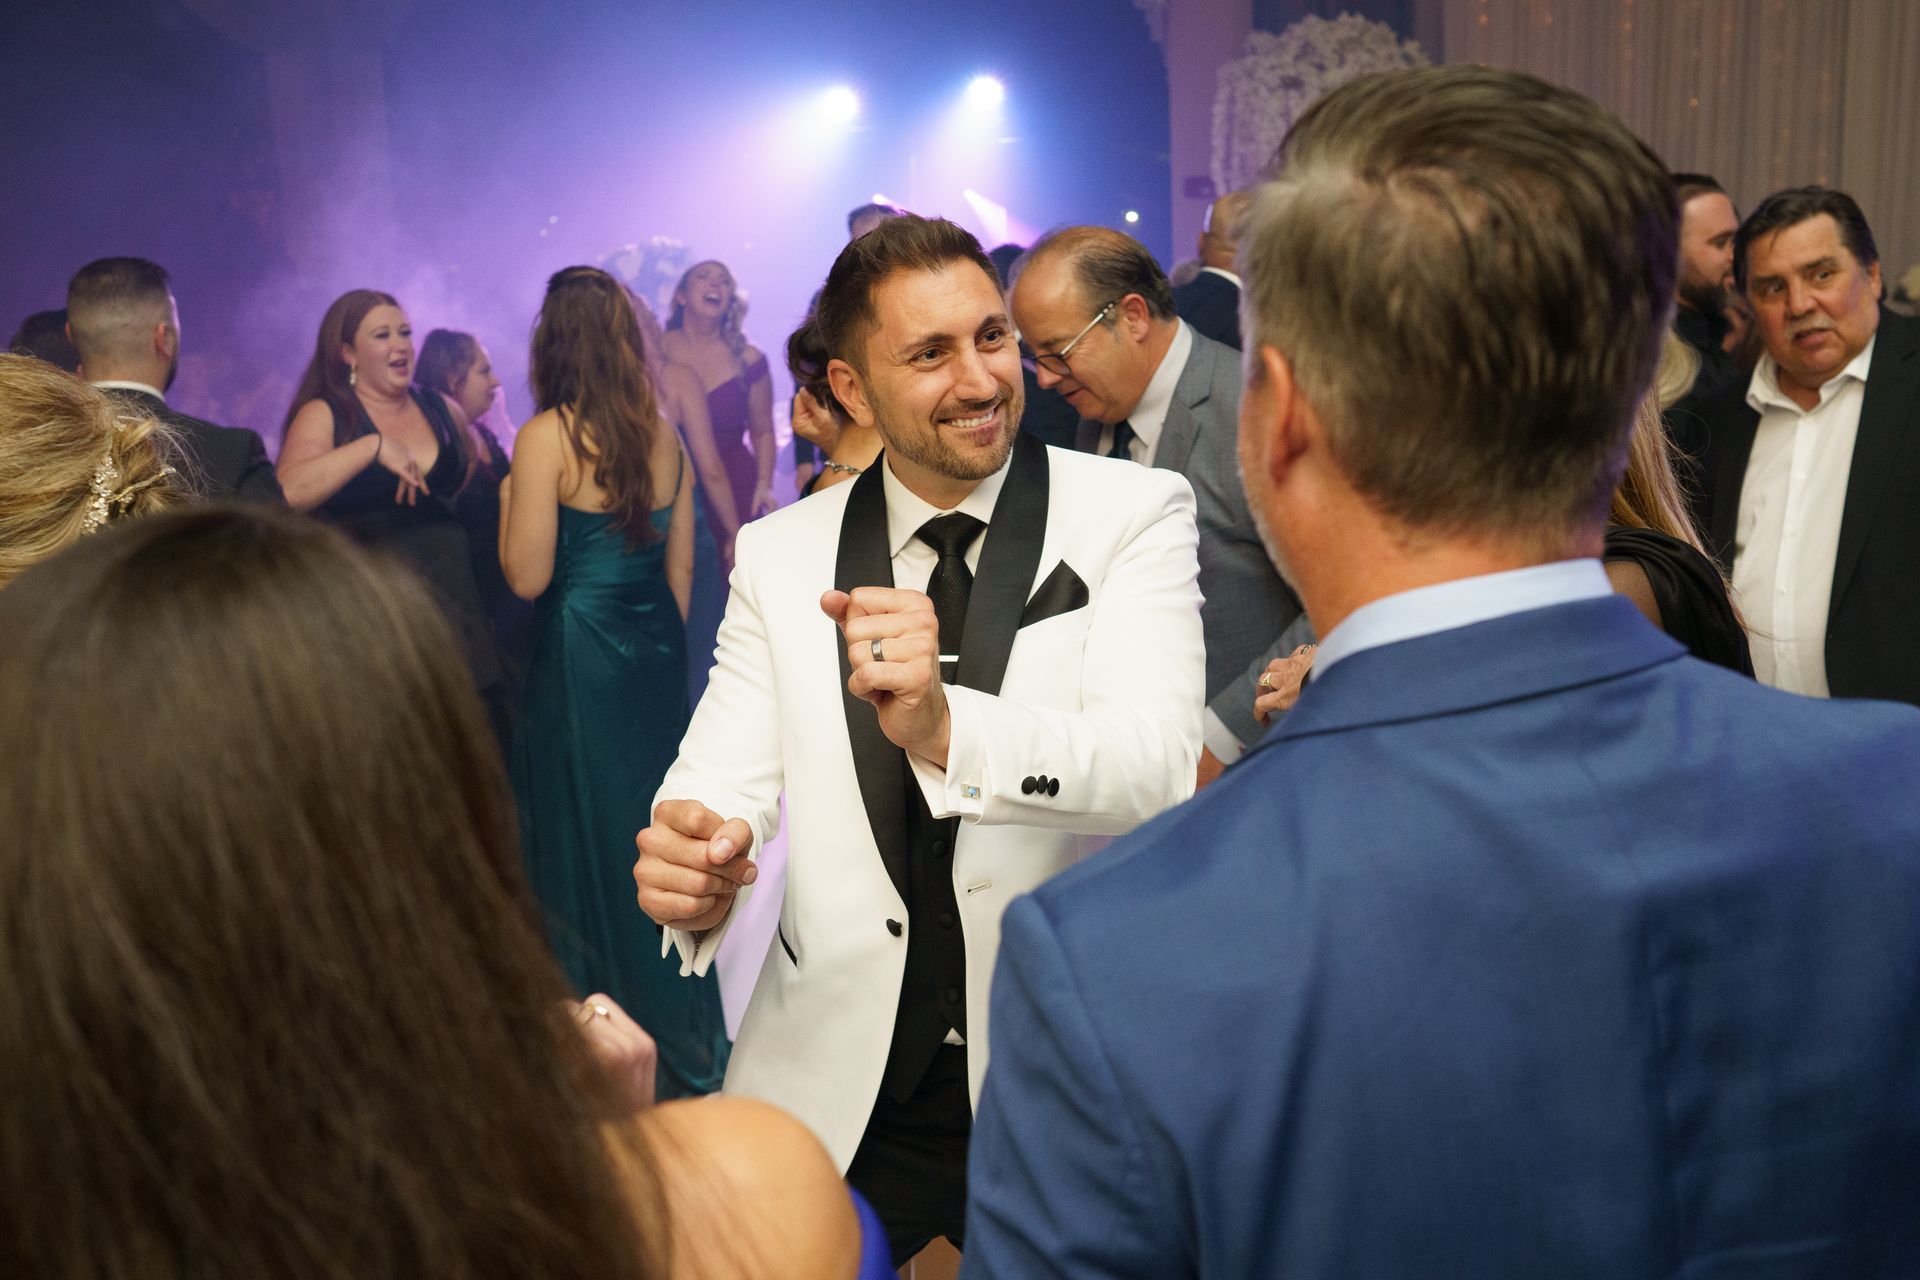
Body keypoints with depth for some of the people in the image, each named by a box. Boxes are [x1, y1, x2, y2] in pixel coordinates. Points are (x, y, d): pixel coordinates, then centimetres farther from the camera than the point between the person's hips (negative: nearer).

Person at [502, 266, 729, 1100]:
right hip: (658, 652, 6)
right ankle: (685, 1038, 28)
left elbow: (527, 577, -14)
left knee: (589, 842, 6)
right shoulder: (664, 435, 4)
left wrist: (509, 498, 1)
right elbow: (680, 567, 10)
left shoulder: (546, 437, -13)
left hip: (580, 656, -5)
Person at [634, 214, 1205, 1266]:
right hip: (835, 1089, 2)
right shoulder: (778, 557, 0)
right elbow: (721, 774, -7)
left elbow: (1158, 765, -23)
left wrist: (947, 728, -41)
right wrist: (692, 869, -31)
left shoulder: (1136, 515, -9)